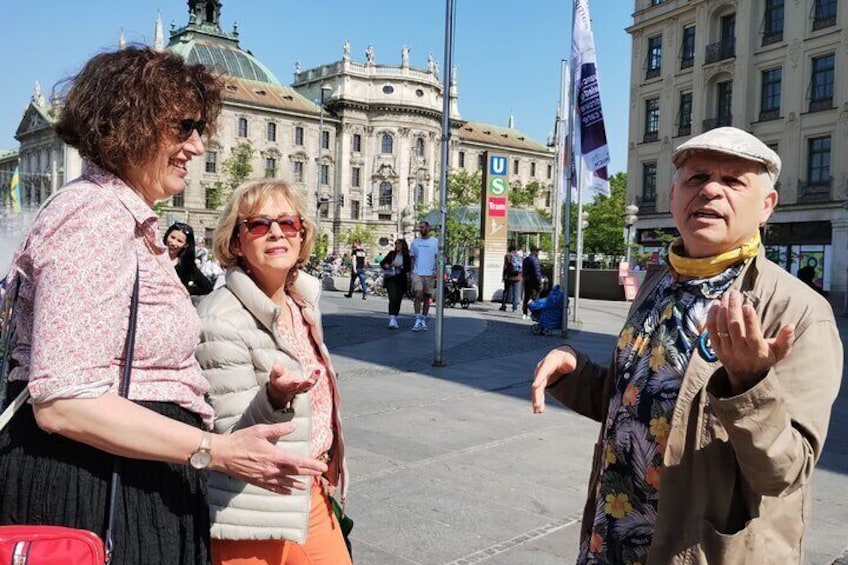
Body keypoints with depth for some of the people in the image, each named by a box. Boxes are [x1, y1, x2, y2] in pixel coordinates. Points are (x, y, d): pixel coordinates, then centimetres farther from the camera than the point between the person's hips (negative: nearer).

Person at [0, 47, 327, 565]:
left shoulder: (131, 218, 13)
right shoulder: (97, 216, -20)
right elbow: (63, 401, -26)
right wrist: (215, 451, -25)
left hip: (132, 481, 10)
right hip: (90, 479, -10)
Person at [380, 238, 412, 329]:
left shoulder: (407, 257, 4)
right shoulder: (391, 254, 6)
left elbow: (408, 269, 9)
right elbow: (382, 263, 8)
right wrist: (390, 265, -8)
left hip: (401, 281, 1)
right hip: (391, 279, -1)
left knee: (398, 300, 6)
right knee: (393, 298, -16)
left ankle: (395, 319, 21)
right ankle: (392, 320, -26)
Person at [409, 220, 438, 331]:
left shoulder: (435, 242, 2)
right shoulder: (415, 242, 9)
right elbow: (412, 258, 13)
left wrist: (437, 271, -11)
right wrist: (411, 271, 6)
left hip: (430, 274, 0)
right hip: (417, 273, 0)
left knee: (427, 297, 7)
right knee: (418, 295, -14)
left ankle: (423, 321, 17)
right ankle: (417, 321, -11)